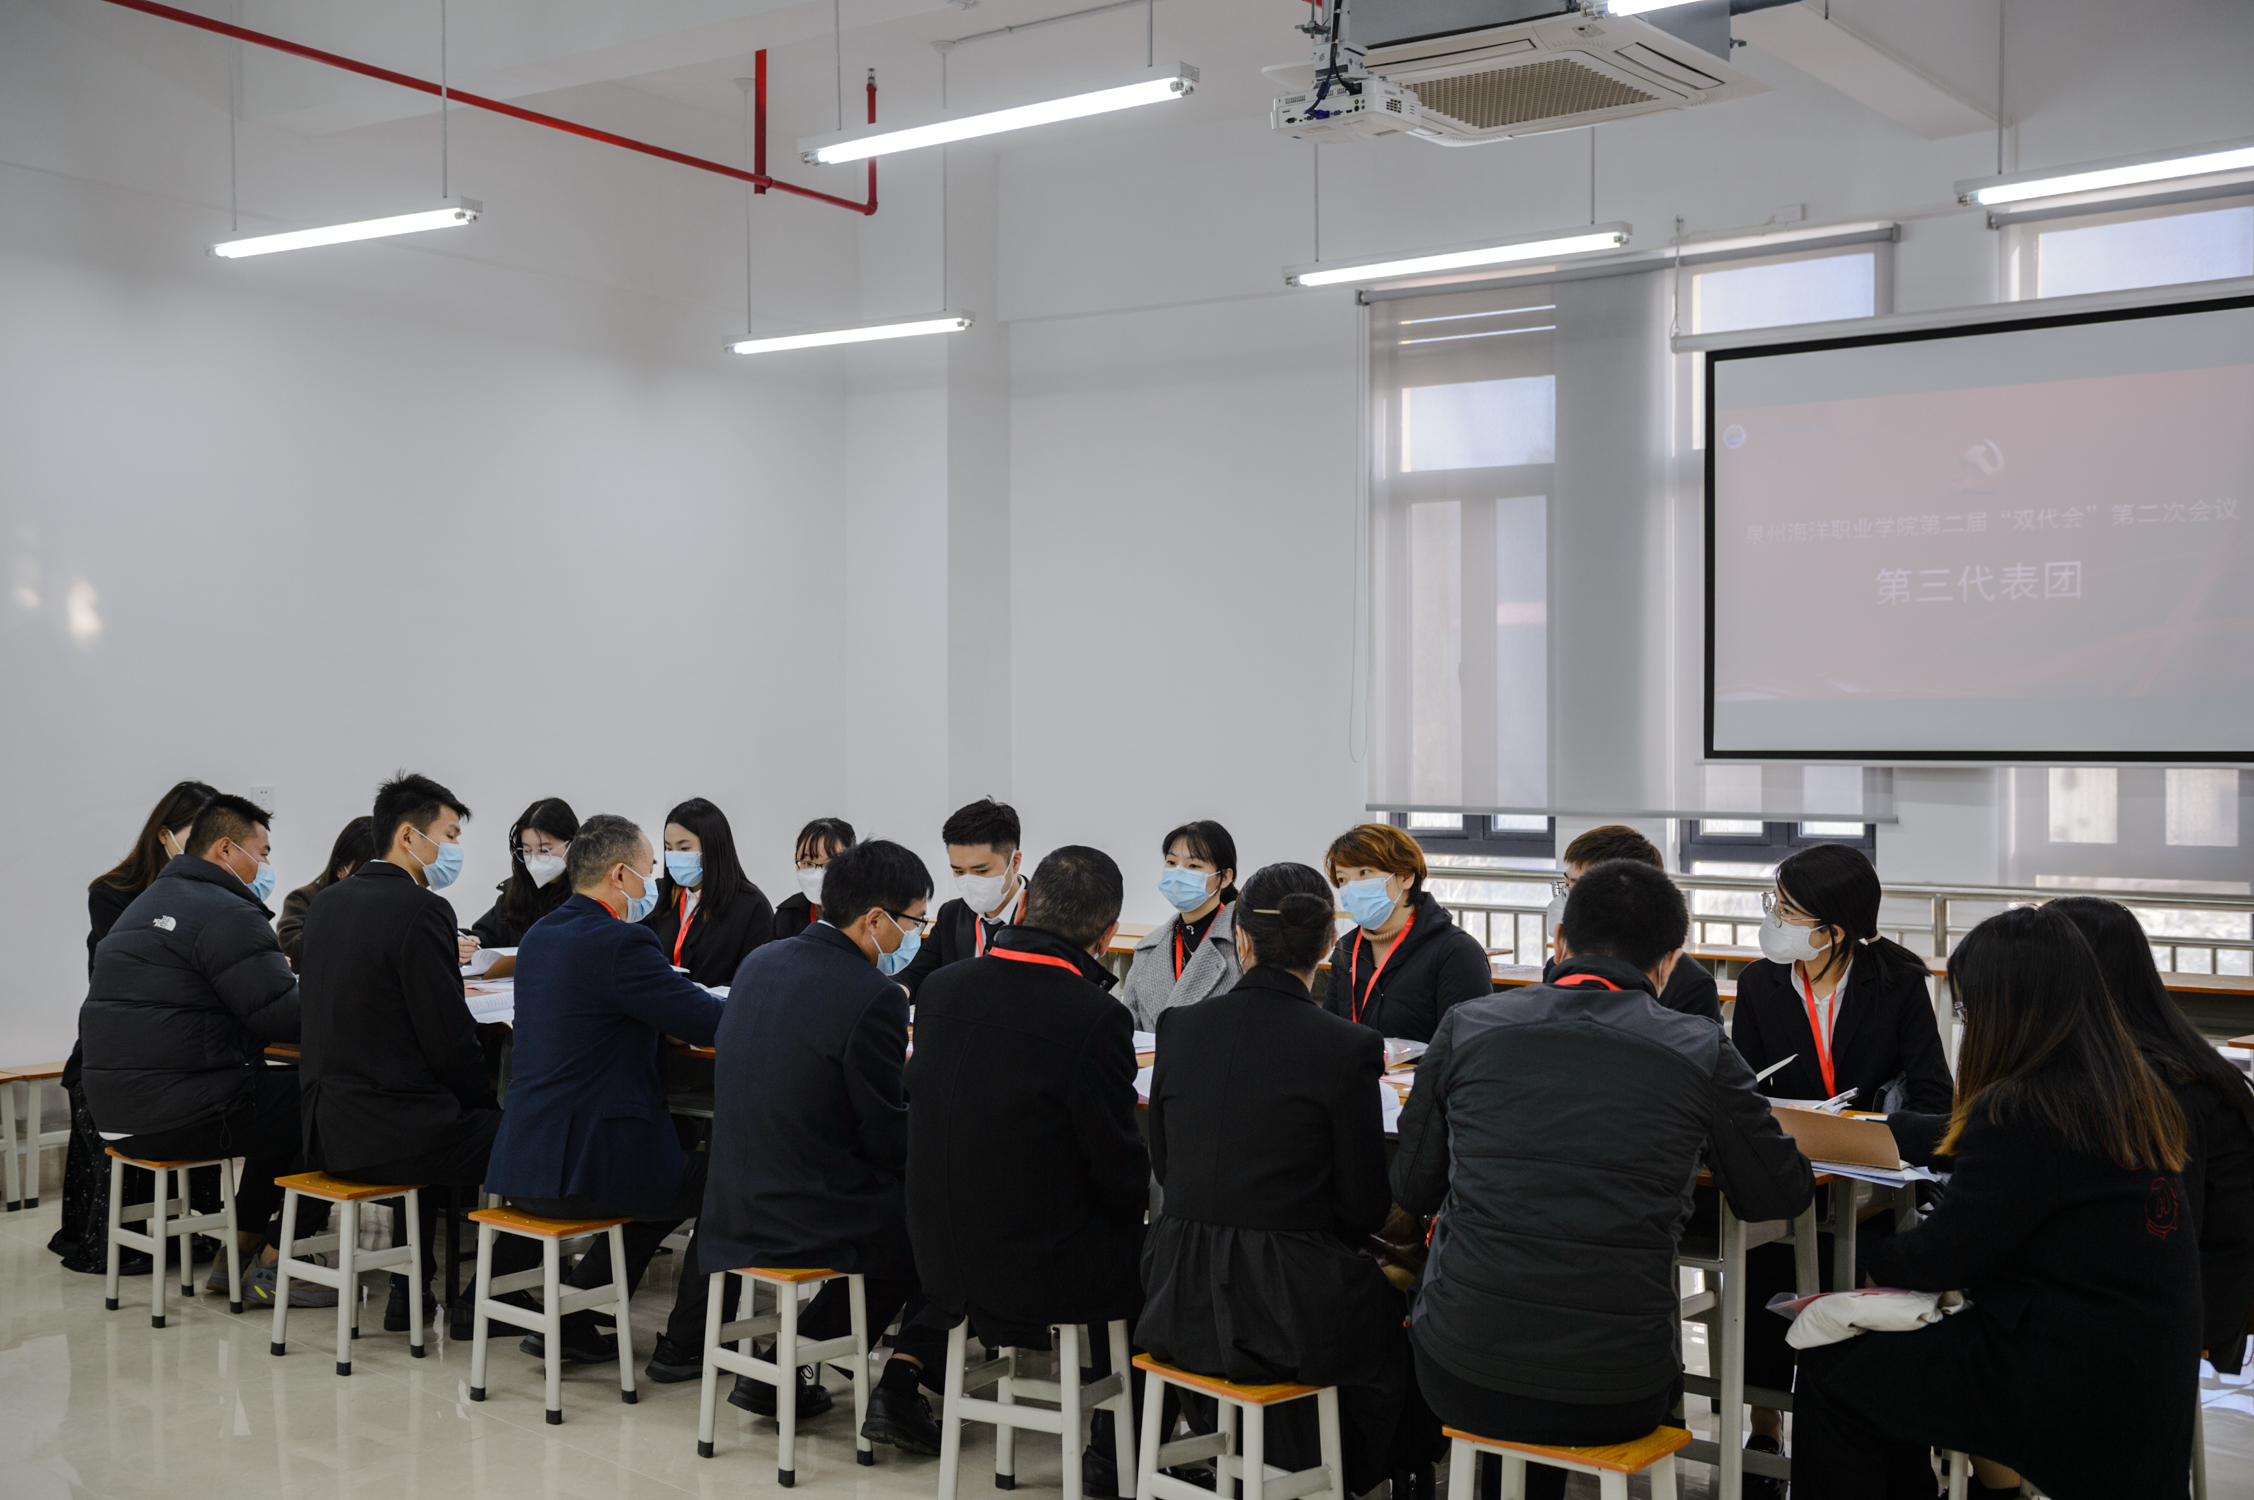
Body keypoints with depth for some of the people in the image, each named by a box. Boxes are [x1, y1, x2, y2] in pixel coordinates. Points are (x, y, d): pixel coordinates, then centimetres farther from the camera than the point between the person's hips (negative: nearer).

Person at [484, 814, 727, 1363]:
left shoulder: (540, 935, 12)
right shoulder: (621, 943, -17)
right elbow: (711, 1024, -16)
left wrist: (696, 999, 14)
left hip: (523, 1164, 9)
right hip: (585, 1165, -9)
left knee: (677, 1175, 29)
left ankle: (569, 1322, 26)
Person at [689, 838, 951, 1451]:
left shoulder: (760, 962, 5)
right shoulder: (872, 997, -19)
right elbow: (889, 1141, -14)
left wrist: (898, 1063, 19)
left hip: (737, 1210, 8)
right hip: (813, 1213, -8)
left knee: (900, 1215, 28)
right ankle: (898, 1388, 5)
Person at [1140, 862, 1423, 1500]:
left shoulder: (1179, 1026, -2)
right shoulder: (1347, 1047, -13)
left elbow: (1164, 1165, 10)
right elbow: (1364, 1208, -6)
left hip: (1182, 1303, 5)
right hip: (1291, 1312, -4)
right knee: (1390, 1324, 28)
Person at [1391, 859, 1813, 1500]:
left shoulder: (1463, 1027, -1)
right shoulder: (1700, 1050, -5)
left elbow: (1412, 1189, 9)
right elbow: (1783, 1194, 9)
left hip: (1461, 1381, 1)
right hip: (1614, 1399, 0)